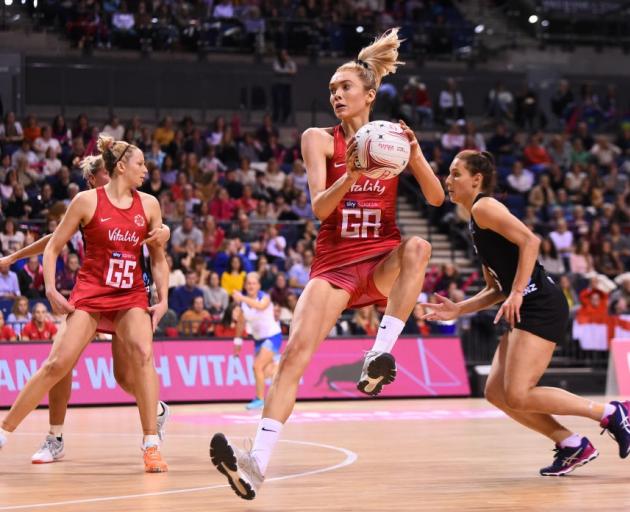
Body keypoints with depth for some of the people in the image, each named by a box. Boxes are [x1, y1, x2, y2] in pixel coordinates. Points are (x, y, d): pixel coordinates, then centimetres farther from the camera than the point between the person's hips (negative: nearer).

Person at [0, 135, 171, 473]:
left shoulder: (148, 205, 4)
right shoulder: (87, 201, -5)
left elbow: (158, 258, 13)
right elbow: (53, 247, 0)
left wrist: (162, 298, 3)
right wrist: (51, 290, -9)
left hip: (131, 297, 2)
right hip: (89, 295, -2)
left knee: (142, 354, -22)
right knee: (57, 364, -10)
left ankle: (151, 446, -18)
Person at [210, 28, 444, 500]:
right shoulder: (319, 139, 2)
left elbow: (436, 198, -2)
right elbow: (320, 207, -10)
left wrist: (415, 154, -18)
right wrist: (350, 174, -28)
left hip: (383, 261, 1)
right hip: (334, 263, -1)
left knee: (418, 246, -34)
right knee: (296, 349, -20)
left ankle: (382, 355, -33)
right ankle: (258, 462, -26)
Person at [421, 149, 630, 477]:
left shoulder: (484, 207, -6)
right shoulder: (476, 225, 23)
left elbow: (530, 241, -20)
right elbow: (497, 289, 25)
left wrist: (517, 294, -22)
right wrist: (456, 310, 16)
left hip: (541, 306, -10)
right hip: (525, 312, 10)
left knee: (518, 395, -14)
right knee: (496, 393, 6)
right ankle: (571, 445, 10)